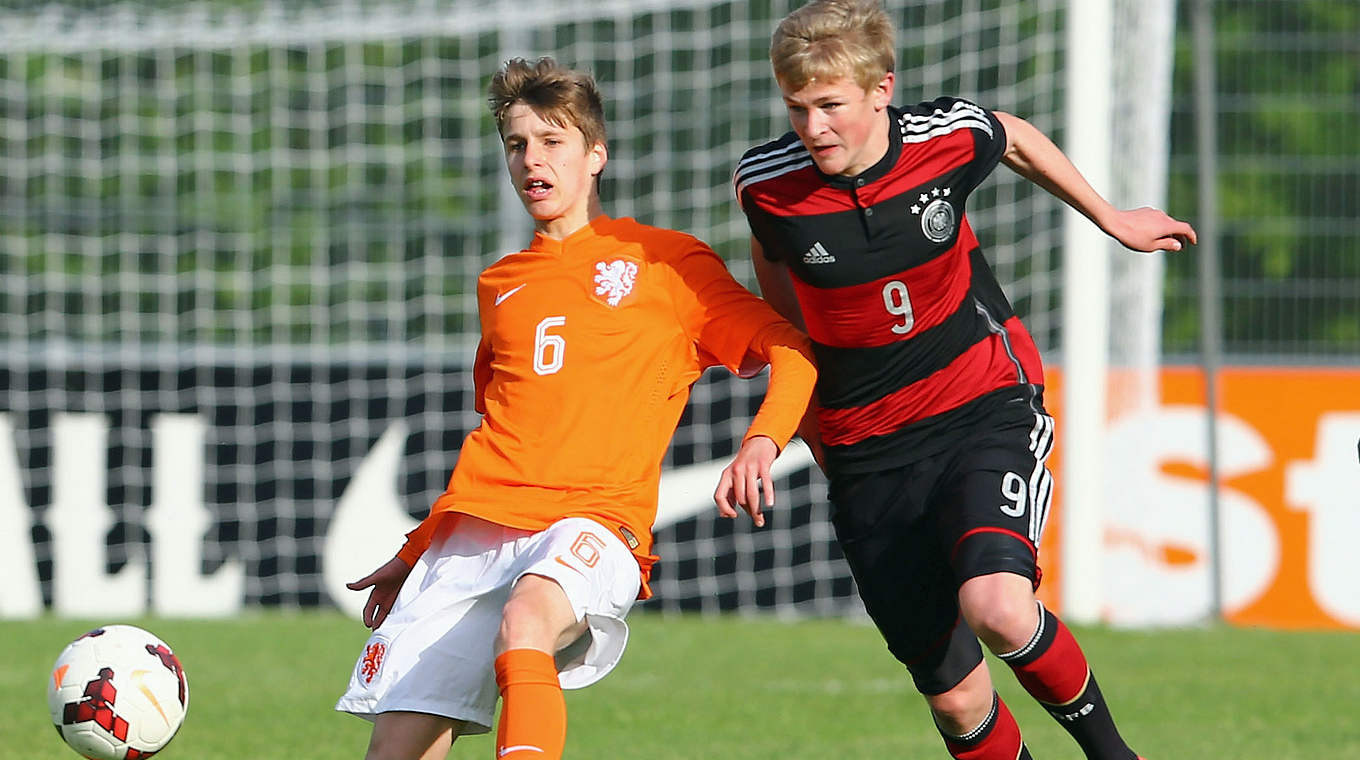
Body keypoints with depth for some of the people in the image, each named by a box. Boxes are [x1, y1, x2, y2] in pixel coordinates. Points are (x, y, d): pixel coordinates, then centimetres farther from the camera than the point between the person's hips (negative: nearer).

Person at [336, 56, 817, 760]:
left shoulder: (666, 261, 10)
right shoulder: (499, 286, 25)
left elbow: (794, 351, 6)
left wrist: (760, 443, -13)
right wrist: (413, 555, 34)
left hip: (593, 523, -5)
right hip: (475, 529, 5)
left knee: (524, 623, -40)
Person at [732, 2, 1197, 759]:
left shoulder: (949, 138, -13)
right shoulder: (767, 184, -12)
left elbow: (1017, 138, 13)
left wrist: (1111, 219, 26)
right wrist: (800, 402, 19)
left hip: (986, 407, -2)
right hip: (868, 455, 2)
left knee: (997, 609, -28)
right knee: (955, 697, -2)